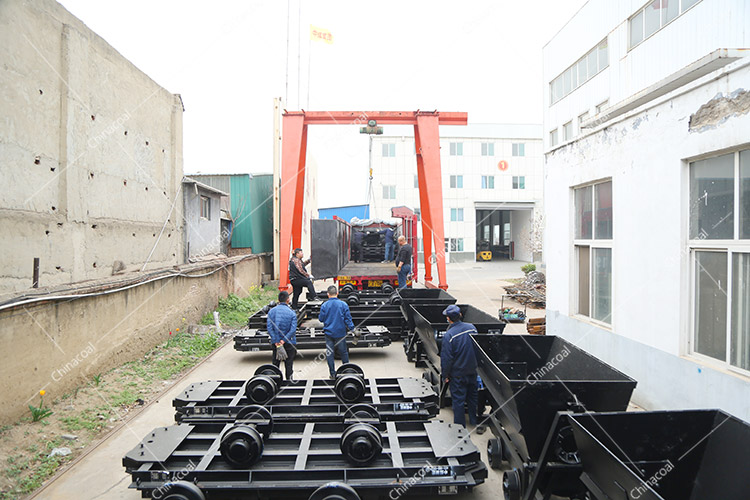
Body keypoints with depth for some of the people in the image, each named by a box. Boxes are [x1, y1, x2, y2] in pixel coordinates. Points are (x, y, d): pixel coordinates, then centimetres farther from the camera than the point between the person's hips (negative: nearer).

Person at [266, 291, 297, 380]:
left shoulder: (272, 311, -2)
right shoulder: (292, 313, -8)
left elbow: (269, 327, -9)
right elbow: (293, 329, -17)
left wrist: (276, 341, -11)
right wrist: (284, 340, -15)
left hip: (276, 342, 2)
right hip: (289, 343, -2)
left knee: (275, 362, 14)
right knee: (289, 363, 9)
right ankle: (289, 379, 15)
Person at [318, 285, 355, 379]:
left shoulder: (324, 305, -8)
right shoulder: (343, 304, -8)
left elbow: (321, 319, 0)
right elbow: (348, 318, -7)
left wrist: (319, 315, 20)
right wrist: (352, 329, 0)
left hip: (328, 333, 0)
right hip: (340, 332, 0)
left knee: (329, 353, 9)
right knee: (343, 352, 13)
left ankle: (332, 373, 14)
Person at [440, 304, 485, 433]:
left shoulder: (449, 335, -22)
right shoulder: (471, 327, -5)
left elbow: (446, 358, -17)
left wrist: (445, 375, -5)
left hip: (457, 374, -5)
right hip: (473, 371, 5)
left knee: (458, 400, 8)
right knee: (473, 397, 19)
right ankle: (477, 424, 29)